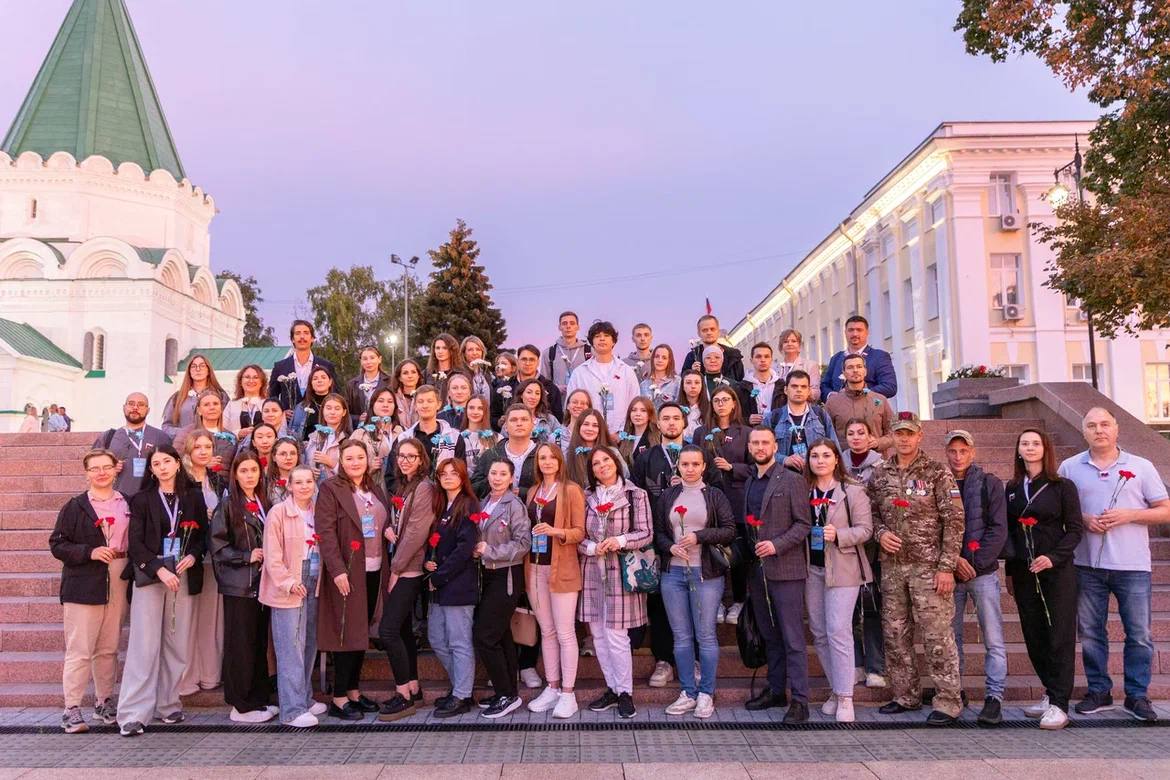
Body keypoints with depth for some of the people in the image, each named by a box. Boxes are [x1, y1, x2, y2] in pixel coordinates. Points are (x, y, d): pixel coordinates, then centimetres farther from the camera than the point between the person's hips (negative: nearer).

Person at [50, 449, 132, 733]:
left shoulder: (127, 504, 10)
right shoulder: (75, 507, 0)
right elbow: (57, 544, -3)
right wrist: (90, 552, -16)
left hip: (119, 583, 4)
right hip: (84, 585, -3)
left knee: (109, 649, 11)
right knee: (79, 650, -4)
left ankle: (104, 703, 22)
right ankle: (71, 710, 3)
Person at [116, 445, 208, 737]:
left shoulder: (194, 497, 9)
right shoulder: (142, 499, 3)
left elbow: (203, 534, 13)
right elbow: (135, 542, -3)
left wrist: (193, 556, -7)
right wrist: (160, 570, -14)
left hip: (183, 576, 3)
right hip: (149, 575, -2)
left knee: (176, 644, 5)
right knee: (145, 644, -7)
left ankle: (167, 704, 16)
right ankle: (133, 714, -3)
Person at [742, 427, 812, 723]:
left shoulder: (792, 480, -5)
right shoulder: (748, 483, 14)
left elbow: (803, 523, -8)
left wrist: (777, 544, -18)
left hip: (785, 568, -6)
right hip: (756, 569, 6)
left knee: (792, 637, -4)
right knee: (769, 635, 14)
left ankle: (799, 699, 0)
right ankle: (775, 690, 23)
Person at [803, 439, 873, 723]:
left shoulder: (853, 492, -3)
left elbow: (865, 529, -5)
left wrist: (838, 535, -20)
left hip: (842, 569, -5)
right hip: (812, 569, 5)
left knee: (838, 631, -10)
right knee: (819, 633, 8)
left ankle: (845, 698, -2)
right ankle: (836, 689, 22)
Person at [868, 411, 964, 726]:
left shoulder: (937, 472, -5)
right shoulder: (879, 474, 8)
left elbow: (954, 520, -8)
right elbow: (870, 512, 17)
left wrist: (946, 567, -12)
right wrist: (880, 533, -5)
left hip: (928, 566, -5)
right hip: (891, 566, 5)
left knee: (937, 635, -3)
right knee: (895, 635, 11)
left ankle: (948, 702, 8)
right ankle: (906, 696, 24)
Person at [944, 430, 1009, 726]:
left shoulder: (990, 484, 3)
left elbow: (998, 529, -3)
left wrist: (975, 562, -10)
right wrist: (953, 560, -8)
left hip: (983, 571, -2)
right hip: (949, 572, 2)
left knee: (993, 639, -2)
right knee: (951, 637, 8)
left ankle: (994, 697, 3)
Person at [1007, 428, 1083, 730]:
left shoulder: (1063, 487, -1)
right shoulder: (1012, 489, 9)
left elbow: (1075, 529, -4)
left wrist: (1053, 557, -18)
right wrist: (1010, 572, 12)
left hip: (1057, 569, -4)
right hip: (1023, 572, 4)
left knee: (1060, 636, -4)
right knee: (1033, 636, 7)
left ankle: (1059, 704, -3)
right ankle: (1051, 692, 20)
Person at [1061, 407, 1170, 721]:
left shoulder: (1141, 467, 3)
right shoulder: (1070, 468, 5)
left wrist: (1129, 515, -12)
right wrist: (1083, 519, -9)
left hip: (1132, 566, -1)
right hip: (1087, 565, 1)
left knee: (1139, 634, 3)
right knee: (1090, 632, 8)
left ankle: (1137, 695, 16)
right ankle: (1098, 691, 21)